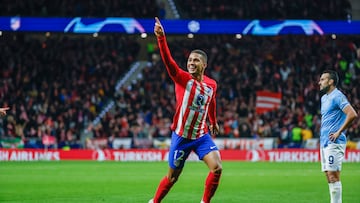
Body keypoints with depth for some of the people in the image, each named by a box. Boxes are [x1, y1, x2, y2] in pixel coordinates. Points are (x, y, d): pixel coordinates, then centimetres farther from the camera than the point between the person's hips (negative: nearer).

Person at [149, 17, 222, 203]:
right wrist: (161, 37, -43)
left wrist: (213, 122, 37)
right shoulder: (182, 78, -11)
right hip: (181, 136, -3)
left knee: (217, 168, -18)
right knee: (172, 177, 7)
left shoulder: (211, 85, 1)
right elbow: (168, 60, -28)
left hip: (202, 135, 3)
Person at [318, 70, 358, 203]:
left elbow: (352, 114, -21)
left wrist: (338, 132, -18)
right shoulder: (324, 98, 18)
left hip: (334, 143, -9)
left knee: (333, 176, -11)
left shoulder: (337, 96, -10)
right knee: (329, 176, 8)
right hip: (325, 142, 9)